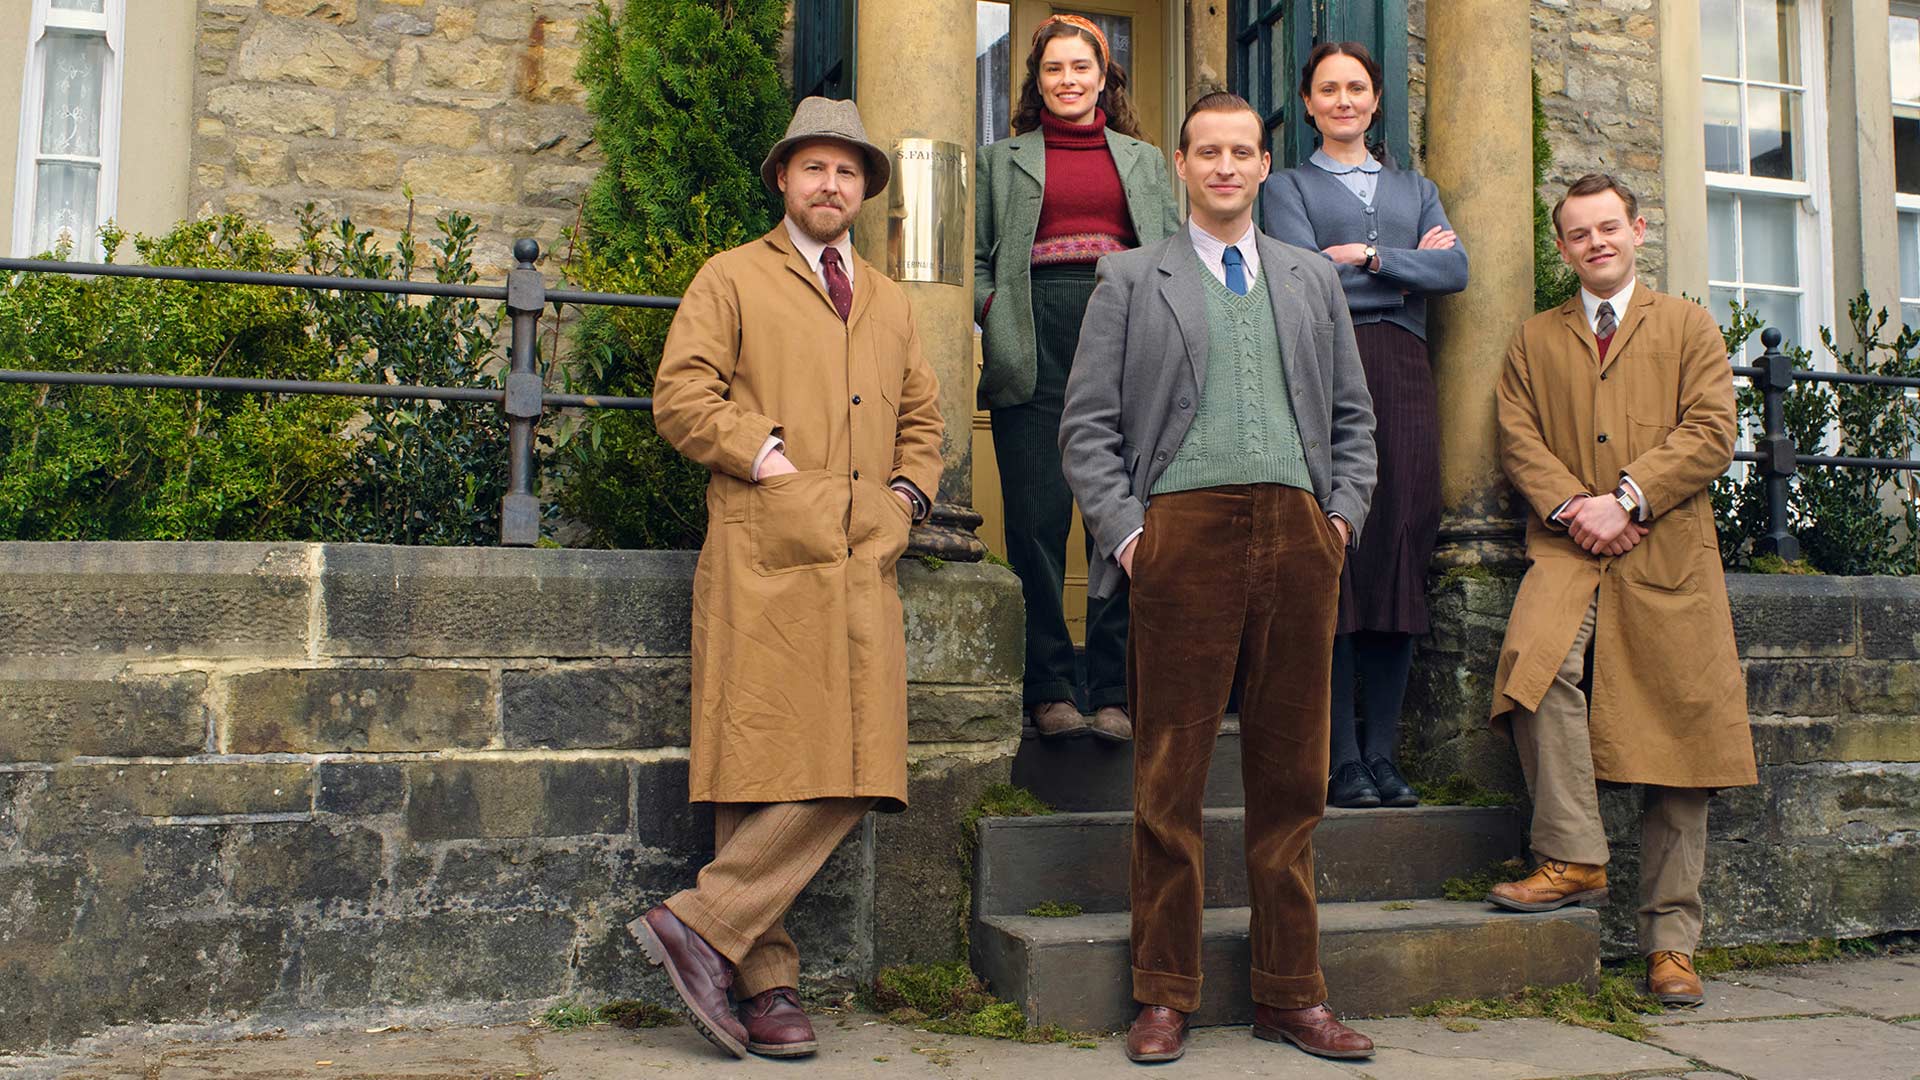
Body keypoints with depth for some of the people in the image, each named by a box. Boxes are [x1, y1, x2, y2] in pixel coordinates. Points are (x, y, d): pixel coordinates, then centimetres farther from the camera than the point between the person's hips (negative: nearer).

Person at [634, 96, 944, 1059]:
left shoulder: (890, 304, 27)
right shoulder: (733, 279, 11)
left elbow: (921, 419, 30)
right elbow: (680, 396, 0)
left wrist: (905, 494, 12)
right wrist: (770, 458, -8)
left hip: (862, 565, 5)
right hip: (766, 558, -5)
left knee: (852, 774, -6)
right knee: (764, 766, -8)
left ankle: (703, 924, 3)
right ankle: (766, 980, 2)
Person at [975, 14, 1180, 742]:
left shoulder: (1145, 159, 24)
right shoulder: (1001, 159, 20)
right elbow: (977, 258, 14)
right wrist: (995, 316, -5)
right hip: (1038, 338, -1)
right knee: (1038, 514, -6)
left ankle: (1114, 693, 1)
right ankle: (1048, 690, 3)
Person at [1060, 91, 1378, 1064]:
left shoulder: (1313, 278, 20)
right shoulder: (1130, 279, 11)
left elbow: (1353, 416, 20)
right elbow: (1087, 426, 5)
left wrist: (1344, 511, 6)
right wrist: (1124, 530, -6)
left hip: (1297, 535, 3)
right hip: (1185, 529, -3)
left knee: (1291, 776, 6)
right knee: (1170, 782, -1)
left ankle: (1291, 995, 16)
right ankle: (1165, 997, 9)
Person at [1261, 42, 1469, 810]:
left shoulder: (1417, 189, 25)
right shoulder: (1289, 187, 15)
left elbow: (1455, 271, 6)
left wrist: (1367, 257, -3)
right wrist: (1410, 266, 1)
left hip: (1403, 380, 4)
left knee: (1399, 560, -2)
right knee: (1331, 565, -10)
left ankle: (1383, 757, 4)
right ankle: (1342, 765, -5)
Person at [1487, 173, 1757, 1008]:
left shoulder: (1689, 327, 15)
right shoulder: (1533, 341, 19)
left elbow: (1710, 435, 2)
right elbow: (1519, 440, 7)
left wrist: (1626, 500, -12)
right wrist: (1569, 508, -11)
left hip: (1670, 560, 0)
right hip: (1568, 553, 0)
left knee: (1675, 748, 0)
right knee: (1539, 662, -31)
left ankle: (1670, 943, 9)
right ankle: (1574, 858, -19)